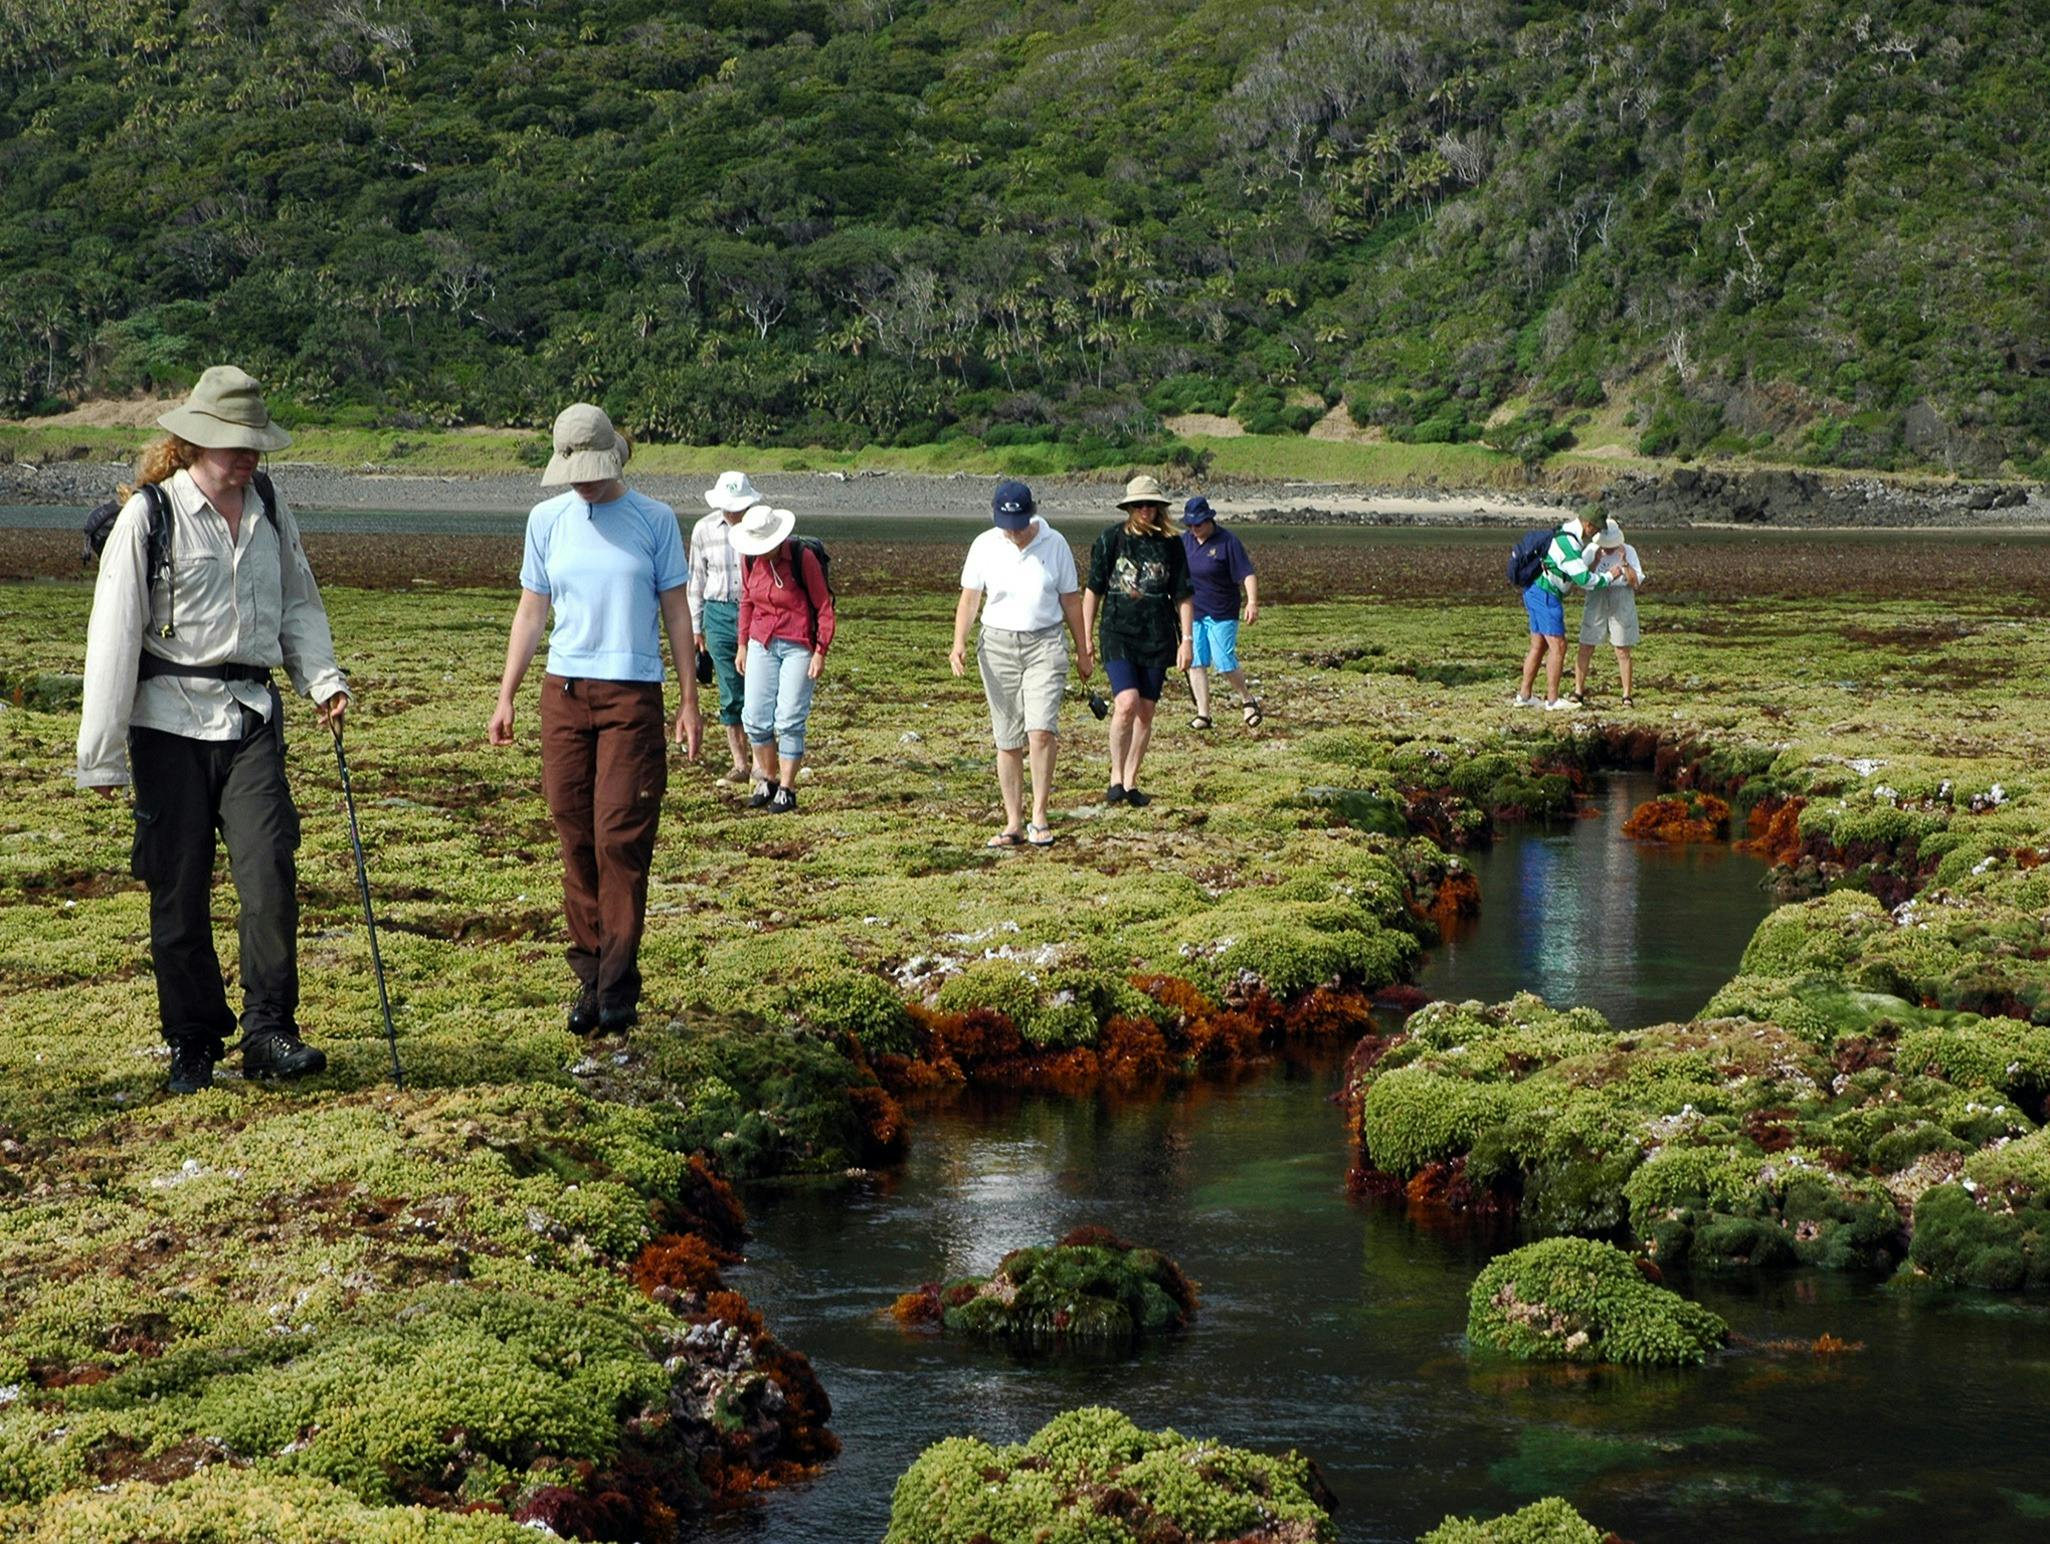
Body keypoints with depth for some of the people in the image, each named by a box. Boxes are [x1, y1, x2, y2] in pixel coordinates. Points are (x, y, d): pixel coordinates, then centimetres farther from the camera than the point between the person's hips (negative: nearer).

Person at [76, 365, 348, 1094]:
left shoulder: (270, 510, 8)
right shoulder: (149, 514, -7)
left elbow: (298, 603, 20)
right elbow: (113, 635, -7)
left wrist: (323, 679, 2)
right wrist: (102, 754, -8)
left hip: (252, 714, 3)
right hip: (172, 720, -3)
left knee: (270, 870, -10)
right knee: (180, 891, 3)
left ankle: (268, 1032, -5)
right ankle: (191, 1044, 15)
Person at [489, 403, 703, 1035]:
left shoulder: (654, 521, 2)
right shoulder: (547, 520, 9)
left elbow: (677, 612, 6)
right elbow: (531, 612, 14)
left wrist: (690, 700, 3)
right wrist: (505, 697, 9)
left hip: (633, 694, -3)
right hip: (563, 691, 3)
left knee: (621, 839, -9)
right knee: (576, 840, 3)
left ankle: (618, 988, -5)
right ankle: (590, 974, 11)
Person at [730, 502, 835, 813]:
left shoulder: (802, 558, -13)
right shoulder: (750, 559, 1)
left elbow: (824, 606, -7)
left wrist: (820, 652, -10)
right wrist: (743, 645, 16)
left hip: (798, 646, -5)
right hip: (762, 644, 5)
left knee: (789, 720, -6)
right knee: (755, 717, 1)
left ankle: (787, 790, 3)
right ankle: (768, 779, 19)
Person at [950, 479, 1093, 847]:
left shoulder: (1054, 544, -1)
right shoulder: (984, 546, 0)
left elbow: (1070, 600, 7)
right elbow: (969, 597, 1)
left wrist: (1082, 651, 12)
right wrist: (959, 643, -13)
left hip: (1044, 643, -2)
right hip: (998, 645, 2)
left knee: (1041, 730, -17)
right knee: (1007, 741, 4)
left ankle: (1039, 817, -6)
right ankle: (1014, 824, 11)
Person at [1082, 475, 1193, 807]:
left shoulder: (1170, 545, 4)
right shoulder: (1111, 540, 0)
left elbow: (1184, 596, 9)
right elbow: (1093, 591, 6)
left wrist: (1186, 640, 1)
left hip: (1157, 639, 2)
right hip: (1118, 634, -2)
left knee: (1146, 712, 6)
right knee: (1127, 704, -19)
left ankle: (1131, 782, 19)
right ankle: (1116, 776, -3)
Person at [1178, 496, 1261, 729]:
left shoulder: (1227, 542, -10)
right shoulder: (1185, 540, 6)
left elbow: (1248, 574, -15)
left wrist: (1252, 602, -28)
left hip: (1221, 614, -5)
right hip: (1192, 613, 5)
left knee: (1225, 663, -7)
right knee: (1196, 663, 0)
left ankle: (1247, 700, 19)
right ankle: (1203, 714, 5)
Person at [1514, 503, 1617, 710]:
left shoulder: (1565, 533, 11)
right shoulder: (1568, 543, -21)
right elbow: (1584, 579, -23)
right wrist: (1608, 578, -10)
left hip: (1535, 592, 10)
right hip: (1546, 596, -10)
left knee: (1539, 646, 12)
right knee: (1558, 646, -6)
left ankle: (1524, 695, 13)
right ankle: (1552, 699, -4)